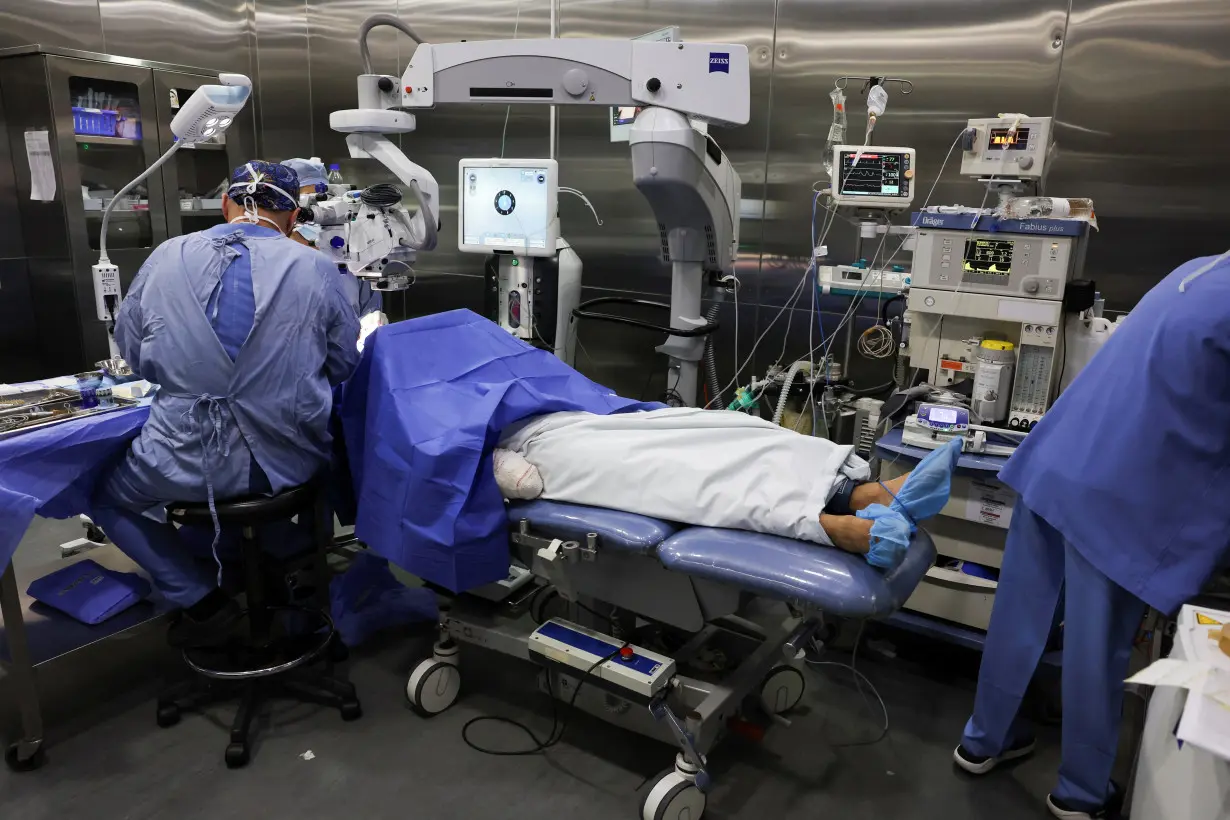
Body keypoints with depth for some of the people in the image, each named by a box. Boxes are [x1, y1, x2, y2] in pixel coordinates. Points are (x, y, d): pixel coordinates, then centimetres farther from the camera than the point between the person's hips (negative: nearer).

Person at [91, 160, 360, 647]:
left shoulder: (165, 258, -2)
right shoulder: (315, 269, -7)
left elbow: (132, 352, 12)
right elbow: (344, 365, 5)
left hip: (189, 464, -1)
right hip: (291, 463, 1)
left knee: (101, 489, 29)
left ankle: (200, 599, 17)